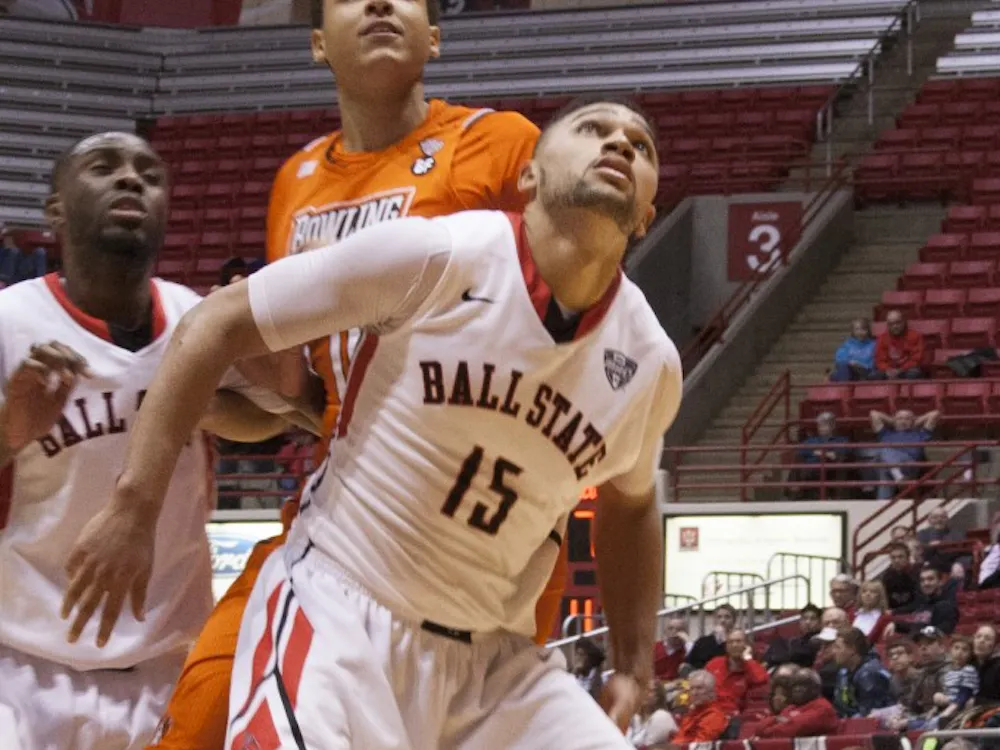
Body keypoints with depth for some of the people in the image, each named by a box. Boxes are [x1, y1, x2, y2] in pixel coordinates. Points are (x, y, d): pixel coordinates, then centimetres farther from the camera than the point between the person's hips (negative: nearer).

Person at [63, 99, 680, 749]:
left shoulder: (650, 361, 1)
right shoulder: (437, 256, -13)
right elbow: (219, 323, -6)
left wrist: (634, 667, 14)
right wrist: (136, 505, -11)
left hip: (491, 658, 5)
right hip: (338, 607, -5)